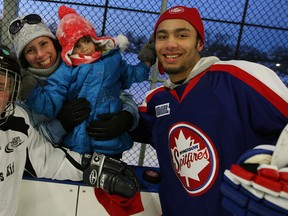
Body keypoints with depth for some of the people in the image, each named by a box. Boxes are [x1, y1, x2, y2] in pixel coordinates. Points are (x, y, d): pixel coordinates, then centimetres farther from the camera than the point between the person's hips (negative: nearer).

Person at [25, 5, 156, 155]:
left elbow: (131, 75, 26)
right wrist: (31, 91, -24)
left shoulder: (113, 60, 6)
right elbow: (49, 104, -10)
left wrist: (147, 61, 21)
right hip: (77, 143, -3)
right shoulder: (66, 72, -4)